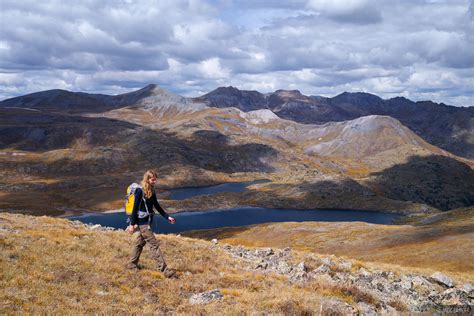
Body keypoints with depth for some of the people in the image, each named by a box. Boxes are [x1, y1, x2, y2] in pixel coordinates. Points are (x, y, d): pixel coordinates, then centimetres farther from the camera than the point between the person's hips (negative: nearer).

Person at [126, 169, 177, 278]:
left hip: (147, 222, 8)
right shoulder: (140, 191, -17)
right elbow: (135, 208, -16)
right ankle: (165, 270, -10)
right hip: (142, 223, -8)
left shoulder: (152, 191, 7)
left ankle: (132, 264, 33)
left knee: (139, 243, 19)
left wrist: (167, 217, 9)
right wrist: (132, 224, -15)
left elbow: (157, 206, 14)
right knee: (154, 245, -9)